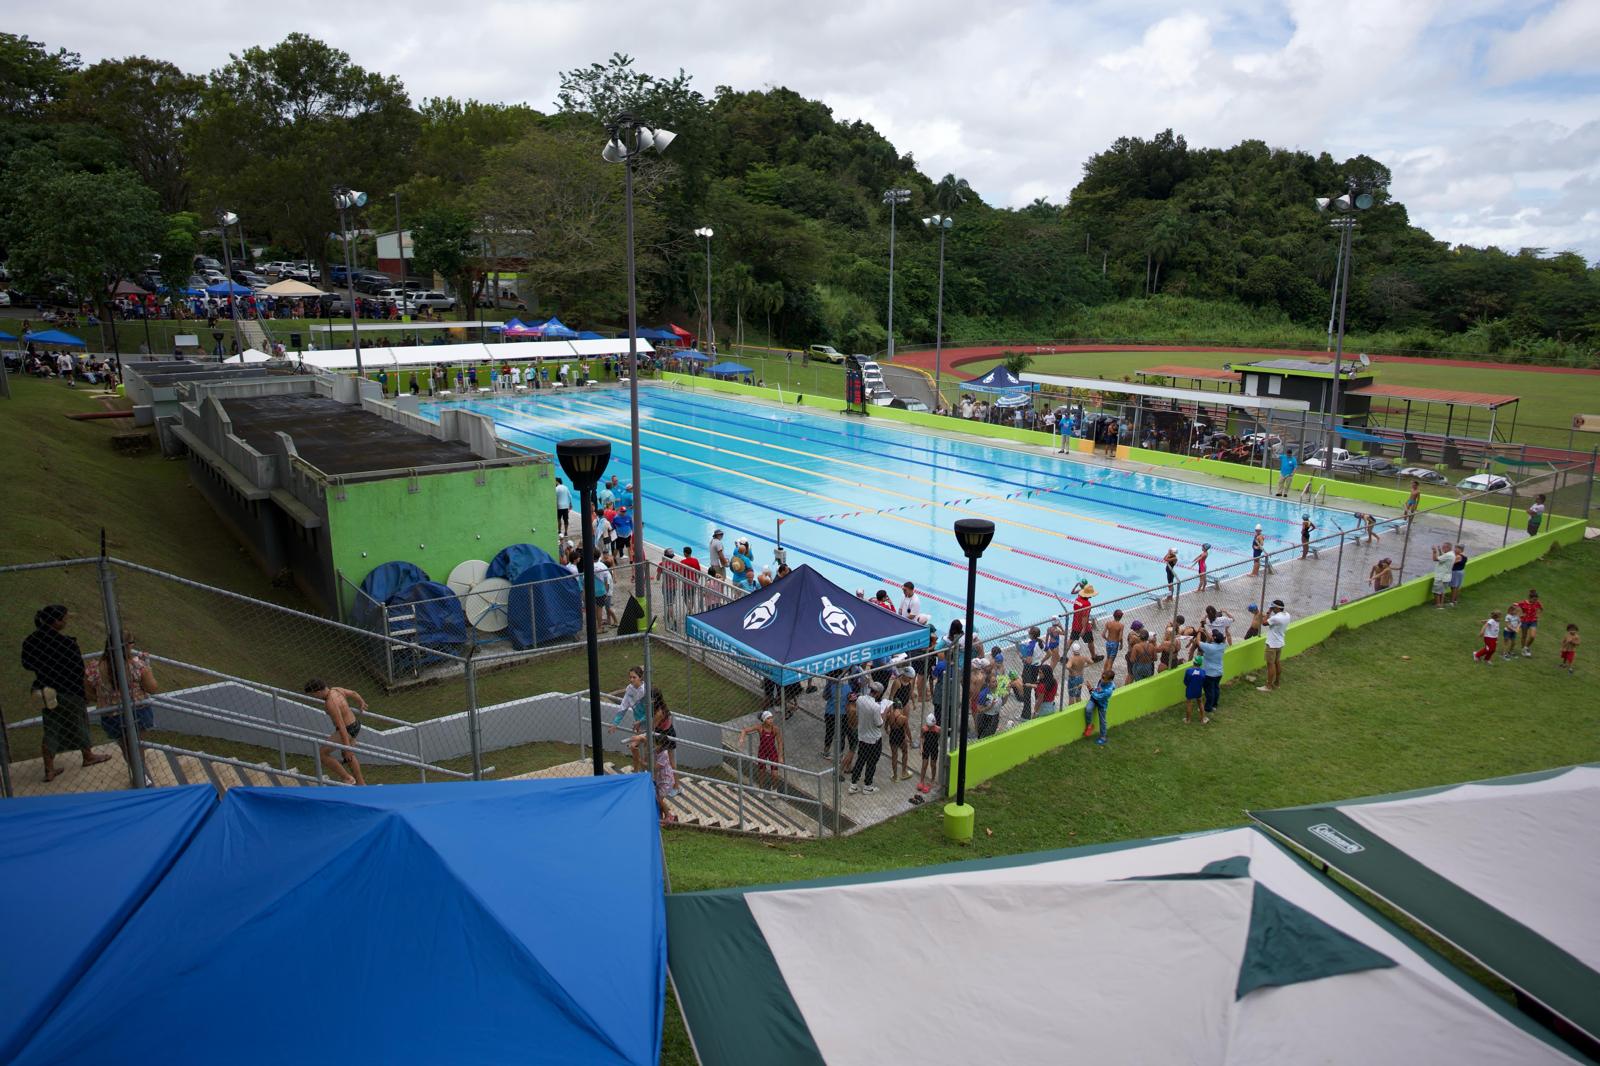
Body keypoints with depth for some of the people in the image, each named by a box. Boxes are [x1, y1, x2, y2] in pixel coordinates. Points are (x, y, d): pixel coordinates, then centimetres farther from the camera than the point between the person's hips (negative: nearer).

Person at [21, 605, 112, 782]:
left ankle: (49, 770, 15)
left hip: (47, 693, 5)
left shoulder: (29, 642, -6)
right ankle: (88, 756, 36)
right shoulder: (66, 643, -24)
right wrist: (85, 691, -6)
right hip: (70, 692, -5)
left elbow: (26, 665, 7)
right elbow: (78, 670, -17)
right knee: (78, 725, 17)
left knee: (51, 730, 15)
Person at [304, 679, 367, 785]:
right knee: (348, 756, 28)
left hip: (347, 731, -10)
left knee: (321, 754, 1)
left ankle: (347, 778, 12)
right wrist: (362, 703, 38)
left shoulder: (330, 703, -30)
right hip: (354, 725, 10)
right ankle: (361, 783, 43)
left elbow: (341, 726, -29)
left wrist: (347, 748, -24)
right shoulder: (335, 689, -3)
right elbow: (353, 693, 17)